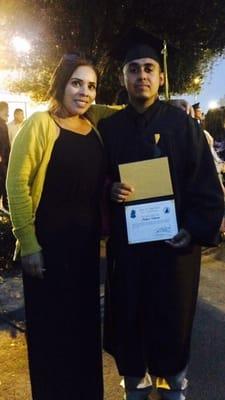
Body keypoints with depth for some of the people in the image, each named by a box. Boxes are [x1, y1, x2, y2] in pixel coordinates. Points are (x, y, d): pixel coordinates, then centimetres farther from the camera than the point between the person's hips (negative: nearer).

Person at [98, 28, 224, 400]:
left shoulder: (183, 124, -2)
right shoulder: (108, 127, 5)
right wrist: (110, 190, -12)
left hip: (174, 242, -2)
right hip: (125, 243, 2)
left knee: (172, 318, 11)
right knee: (129, 318, 10)